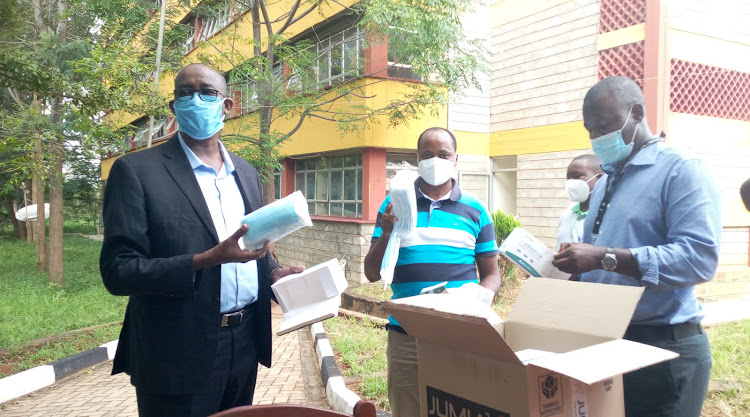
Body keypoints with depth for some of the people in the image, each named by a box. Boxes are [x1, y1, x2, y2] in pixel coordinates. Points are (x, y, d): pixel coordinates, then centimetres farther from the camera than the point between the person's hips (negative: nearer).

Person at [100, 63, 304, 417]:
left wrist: (273, 272, -4)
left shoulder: (245, 172, 10)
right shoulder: (137, 171, -9)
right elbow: (117, 271, -14)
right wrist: (207, 261, -25)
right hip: (180, 355, -5)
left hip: (245, 343, 6)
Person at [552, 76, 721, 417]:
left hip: (663, 348, -8)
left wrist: (605, 258, -29)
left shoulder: (682, 172, -10)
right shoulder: (604, 184, 16)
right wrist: (569, 267, -1)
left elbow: (699, 256, -24)